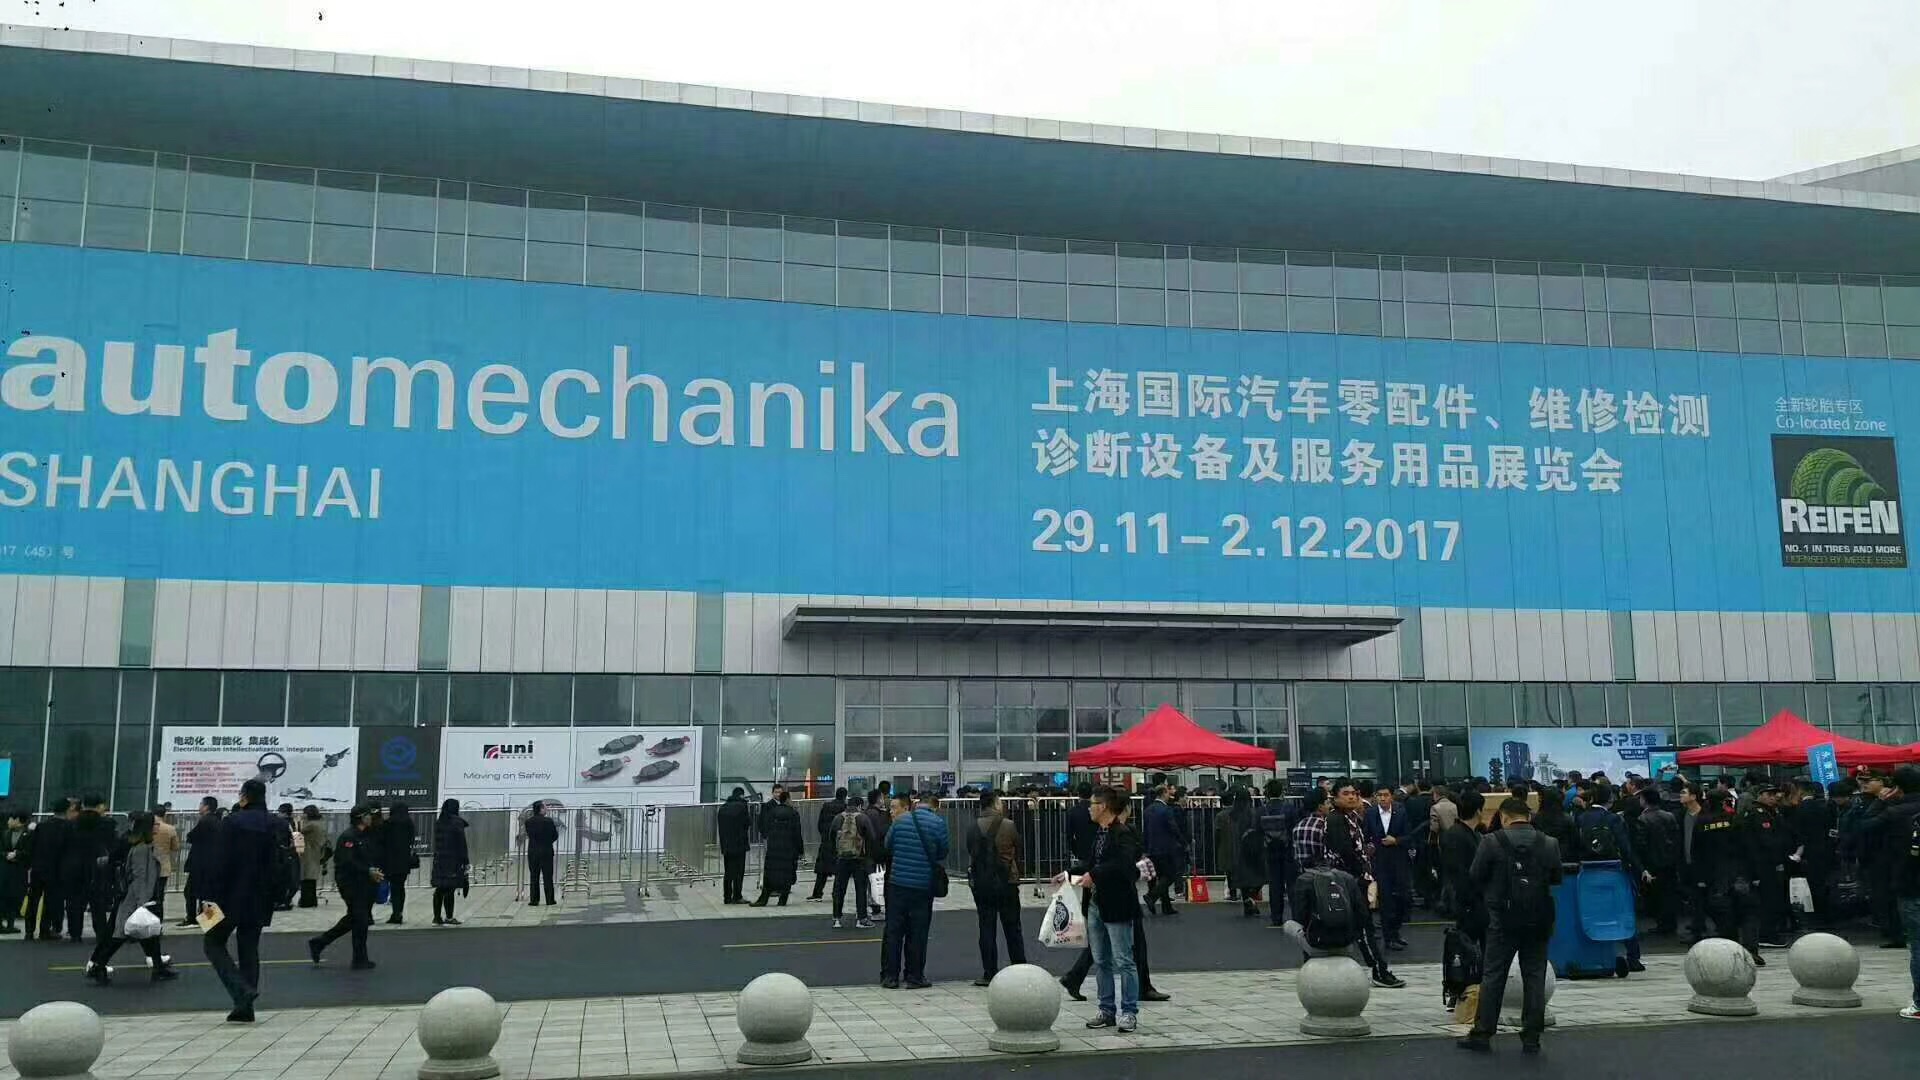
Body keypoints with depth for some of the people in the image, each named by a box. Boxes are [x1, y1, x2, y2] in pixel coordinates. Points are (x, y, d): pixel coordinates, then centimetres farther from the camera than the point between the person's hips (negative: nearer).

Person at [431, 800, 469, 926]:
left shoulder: (438, 822, 8)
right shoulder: (457, 822, -9)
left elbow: (436, 842, 11)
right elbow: (461, 844, -9)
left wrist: (437, 857, 16)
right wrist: (466, 861, -5)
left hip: (439, 860, 6)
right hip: (453, 861, -6)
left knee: (439, 890, 10)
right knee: (450, 889, -3)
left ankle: (437, 917, 13)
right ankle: (448, 918, -1)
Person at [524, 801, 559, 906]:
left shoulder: (529, 822, -6)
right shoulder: (549, 821, -14)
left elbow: (529, 835, 4)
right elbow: (555, 836, -7)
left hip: (533, 852, 2)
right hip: (547, 852, -2)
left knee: (534, 877, 9)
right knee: (548, 877, 6)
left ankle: (534, 900, 8)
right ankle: (550, 900, 9)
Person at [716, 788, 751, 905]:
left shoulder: (722, 808, 10)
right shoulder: (742, 806, -9)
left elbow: (719, 826, 12)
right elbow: (748, 822, -9)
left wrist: (723, 842, 15)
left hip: (726, 845, 6)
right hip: (739, 844, -5)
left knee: (727, 872, 10)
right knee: (739, 872, -1)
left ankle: (727, 897, 11)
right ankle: (737, 896, -4)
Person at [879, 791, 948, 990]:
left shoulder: (898, 823, -3)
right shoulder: (939, 824, -4)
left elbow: (887, 848, 7)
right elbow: (943, 854, 3)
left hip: (898, 883, 0)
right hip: (924, 884, 0)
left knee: (893, 930, 8)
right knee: (918, 932, 7)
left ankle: (890, 976, 9)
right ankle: (914, 977, 9)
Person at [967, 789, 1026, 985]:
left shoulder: (973, 828, -2)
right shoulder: (1008, 826, -8)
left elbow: (970, 855, 5)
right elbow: (1018, 853, 1)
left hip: (980, 883, 2)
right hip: (1006, 882, -2)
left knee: (986, 928, 6)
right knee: (1012, 928, 9)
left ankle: (989, 973, 5)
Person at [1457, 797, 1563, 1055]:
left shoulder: (1492, 843, -9)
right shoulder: (1549, 844, -3)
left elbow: (1476, 878, -3)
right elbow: (1556, 878, 7)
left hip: (1503, 919, -2)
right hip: (1539, 920, 2)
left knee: (1493, 976, 5)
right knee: (1535, 976, 8)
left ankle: (1482, 1034, 7)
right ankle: (1531, 1037, 9)